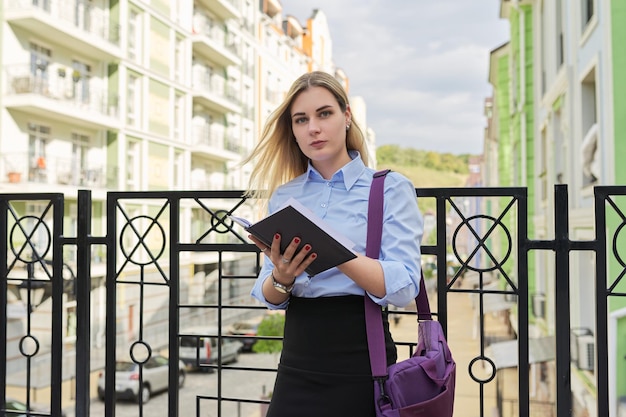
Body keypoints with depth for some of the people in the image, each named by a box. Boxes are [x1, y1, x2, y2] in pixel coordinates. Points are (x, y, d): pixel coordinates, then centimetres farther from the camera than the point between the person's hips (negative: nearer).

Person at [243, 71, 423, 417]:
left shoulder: (391, 188, -6)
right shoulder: (283, 196, 6)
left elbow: (403, 287, -17)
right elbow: (267, 297, 5)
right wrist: (281, 279, -18)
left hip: (360, 362, -3)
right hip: (297, 364, 4)